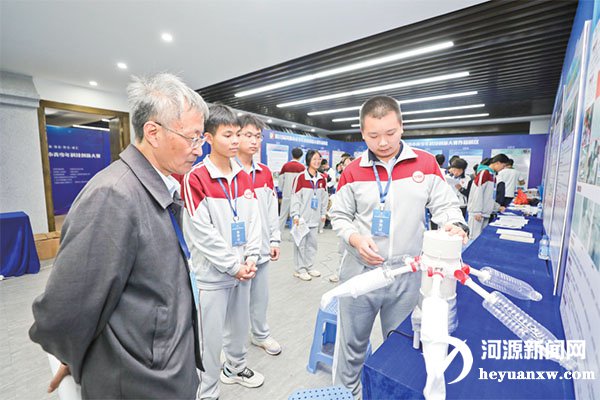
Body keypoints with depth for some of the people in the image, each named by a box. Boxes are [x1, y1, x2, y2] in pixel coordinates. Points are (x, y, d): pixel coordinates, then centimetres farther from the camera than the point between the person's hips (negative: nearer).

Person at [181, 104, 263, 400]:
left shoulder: (244, 177, 4)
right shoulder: (195, 178, -14)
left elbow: (253, 220, 5)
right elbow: (201, 233, -17)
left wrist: (251, 258, -5)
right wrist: (233, 266, -14)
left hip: (242, 269, 6)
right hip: (213, 272, -5)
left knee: (240, 324, 23)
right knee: (211, 336, 10)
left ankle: (235, 367, 48)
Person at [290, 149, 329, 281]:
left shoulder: (322, 178, 7)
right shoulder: (300, 177, -12)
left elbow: (324, 197, 14)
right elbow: (295, 197, -11)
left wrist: (323, 213, 15)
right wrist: (295, 215, -14)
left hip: (314, 217, 6)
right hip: (302, 217, -6)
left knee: (312, 242, 14)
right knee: (301, 243, 3)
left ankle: (310, 266, 28)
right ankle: (300, 269, 16)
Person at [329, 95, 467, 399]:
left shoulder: (426, 164, -2)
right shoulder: (353, 172, -3)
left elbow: (445, 205, 3)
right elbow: (339, 216, 3)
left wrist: (453, 225, -18)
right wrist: (355, 239, -14)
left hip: (407, 275, 1)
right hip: (360, 272, 0)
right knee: (351, 344, 16)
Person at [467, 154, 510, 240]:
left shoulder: (492, 174, 15)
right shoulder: (484, 172, -11)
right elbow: (477, 193, -16)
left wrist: (497, 207, 19)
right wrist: (476, 211, -18)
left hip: (486, 212, 9)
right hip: (478, 212, -9)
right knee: (475, 237, -5)